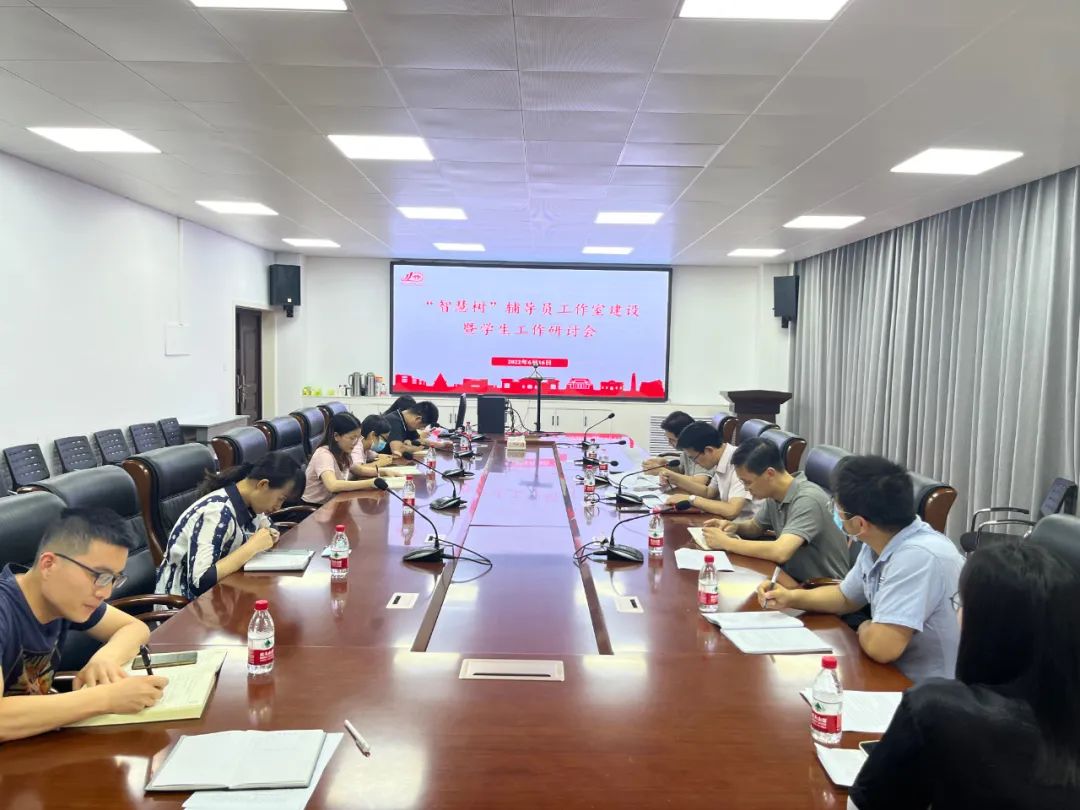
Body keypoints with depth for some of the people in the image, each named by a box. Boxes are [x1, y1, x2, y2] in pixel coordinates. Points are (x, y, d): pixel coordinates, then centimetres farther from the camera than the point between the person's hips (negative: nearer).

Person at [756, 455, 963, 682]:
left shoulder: (919, 556, -29)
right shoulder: (878, 544, -1)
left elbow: (881, 646, -32)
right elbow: (846, 596, 17)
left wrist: (866, 628, -11)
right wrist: (791, 597, 3)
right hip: (898, 676, 7)